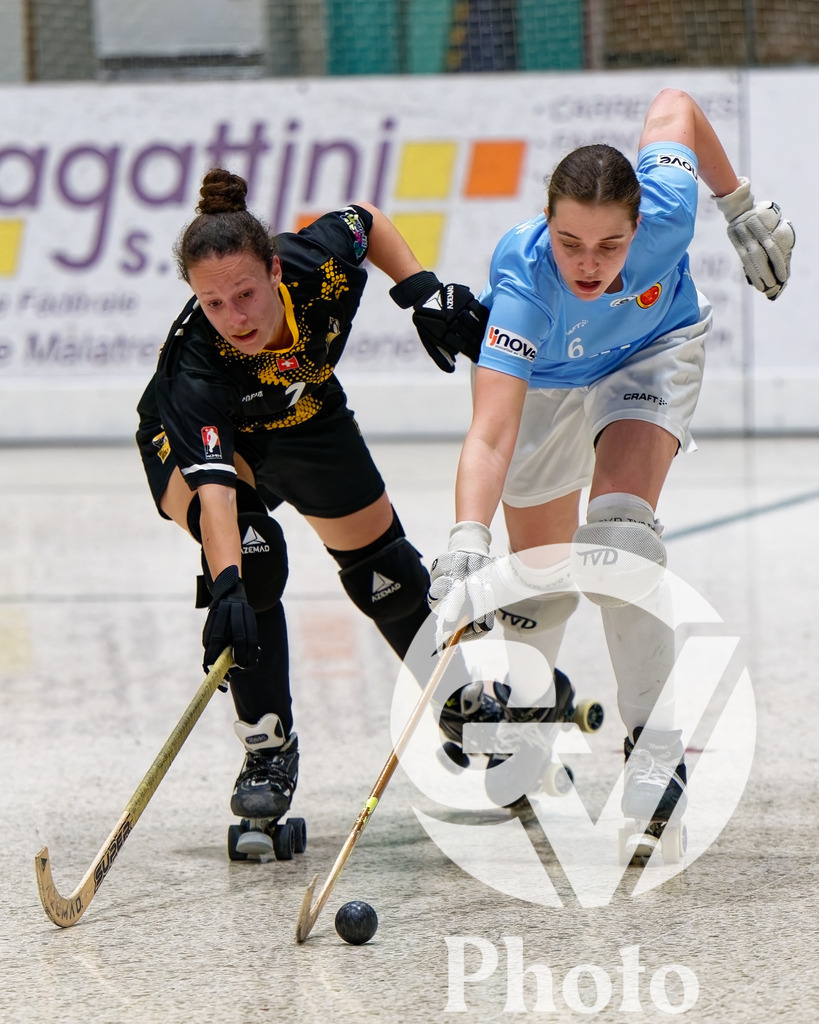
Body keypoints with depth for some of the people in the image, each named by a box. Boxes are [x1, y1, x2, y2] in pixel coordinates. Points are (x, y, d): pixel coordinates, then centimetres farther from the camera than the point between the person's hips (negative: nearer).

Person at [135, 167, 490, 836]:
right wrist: (226, 584, -67)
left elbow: (368, 223, -11)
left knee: (383, 571, 13)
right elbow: (212, 480, -54)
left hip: (305, 420, 4)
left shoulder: (318, 266, -35)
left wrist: (425, 294, -21)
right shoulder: (195, 361, -44)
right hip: (191, 441, -4)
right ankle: (269, 748, -17)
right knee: (248, 551, -32)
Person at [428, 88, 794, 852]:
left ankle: (655, 740, -22)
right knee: (540, 577, 10)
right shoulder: (524, 282, -45)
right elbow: (491, 438, -53)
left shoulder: (666, 213, -39)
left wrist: (743, 207, -3)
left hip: (655, 351, 0)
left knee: (619, 522, -26)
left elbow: (673, 108, -15)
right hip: (545, 381, 0)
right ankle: (525, 711, 43)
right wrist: (465, 549, -68)